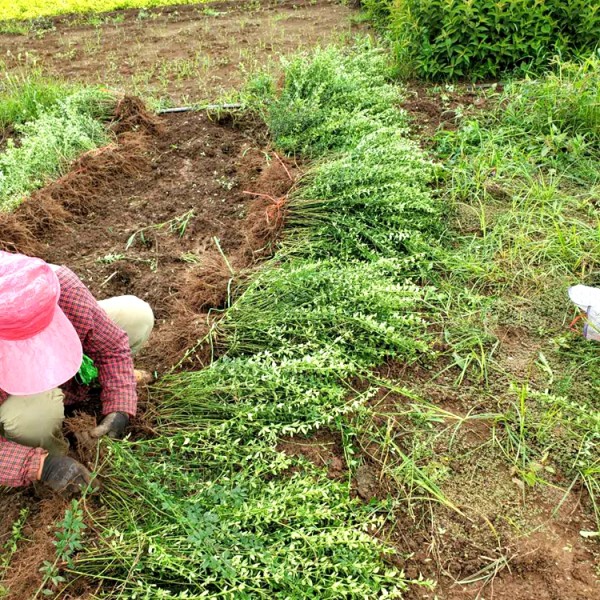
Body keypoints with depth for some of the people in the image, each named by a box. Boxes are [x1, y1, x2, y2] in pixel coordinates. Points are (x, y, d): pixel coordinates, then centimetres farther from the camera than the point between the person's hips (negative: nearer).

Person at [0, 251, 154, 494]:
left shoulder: (63, 286, -36)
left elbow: (112, 345, -20)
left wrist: (119, 408, -28)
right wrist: (41, 465, -43)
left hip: (58, 364, 3)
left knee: (137, 315, -13)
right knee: (39, 409, -38)